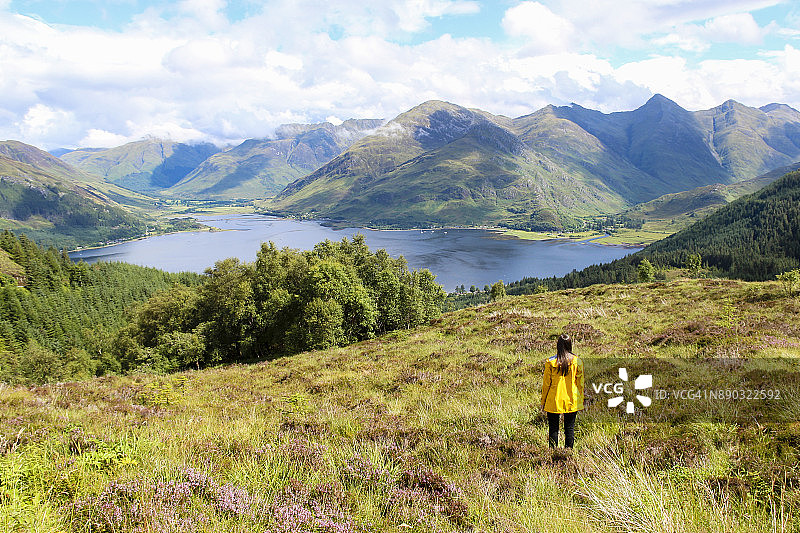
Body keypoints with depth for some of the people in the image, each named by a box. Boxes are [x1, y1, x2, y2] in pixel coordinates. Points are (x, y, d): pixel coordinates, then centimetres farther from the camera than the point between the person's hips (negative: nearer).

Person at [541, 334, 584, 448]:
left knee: (553, 428, 7)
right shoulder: (577, 361, -4)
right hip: (571, 401, 1)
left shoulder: (550, 362, -9)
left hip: (554, 401, -1)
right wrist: (581, 401, 12)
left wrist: (543, 401, 7)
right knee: (570, 428, 10)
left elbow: (546, 383, -3)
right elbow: (580, 383, 2)